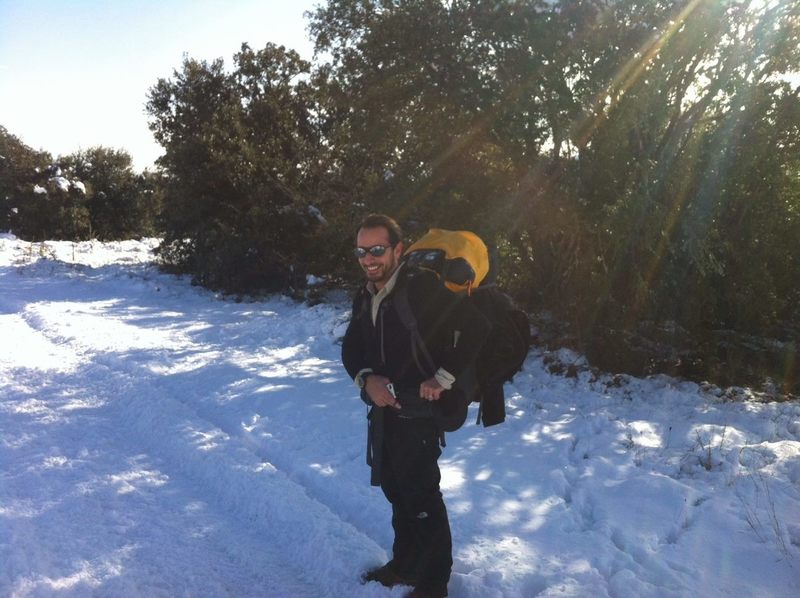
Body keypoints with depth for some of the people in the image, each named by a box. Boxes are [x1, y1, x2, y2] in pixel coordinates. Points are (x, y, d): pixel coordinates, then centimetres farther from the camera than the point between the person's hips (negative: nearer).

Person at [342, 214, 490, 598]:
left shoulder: (422, 287, -17)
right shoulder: (364, 297, 6)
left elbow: (476, 327, -22)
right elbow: (351, 348, 11)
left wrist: (443, 378, -19)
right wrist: (366, 378, -9)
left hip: (417, 412, -7)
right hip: (382, 410, 8)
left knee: (422, 499, 3)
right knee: (396, 492, 21)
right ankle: (405, 564, 40)